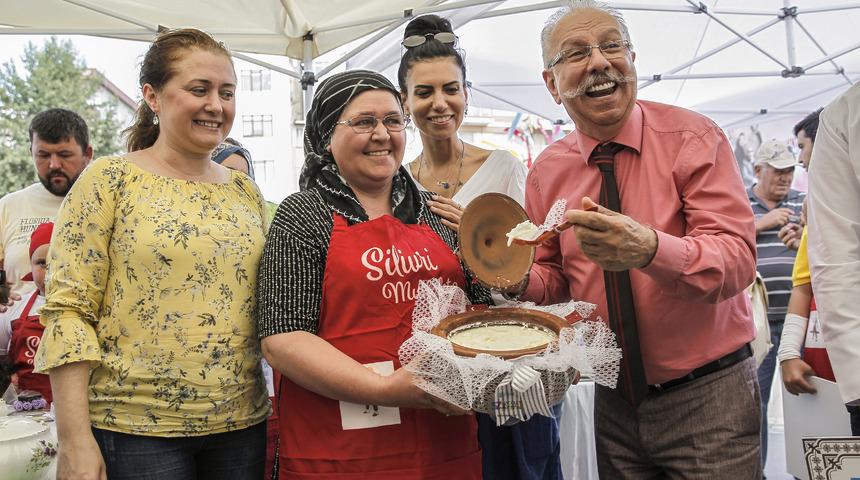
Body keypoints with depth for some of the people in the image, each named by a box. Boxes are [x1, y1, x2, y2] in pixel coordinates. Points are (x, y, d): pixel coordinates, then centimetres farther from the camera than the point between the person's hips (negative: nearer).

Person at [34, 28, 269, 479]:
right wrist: (74, 441, -14)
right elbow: (68, 310, -9)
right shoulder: (111, 179, -5)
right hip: (135, 429, -4)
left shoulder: (245, 191, 8)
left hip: (241, 424, 4)